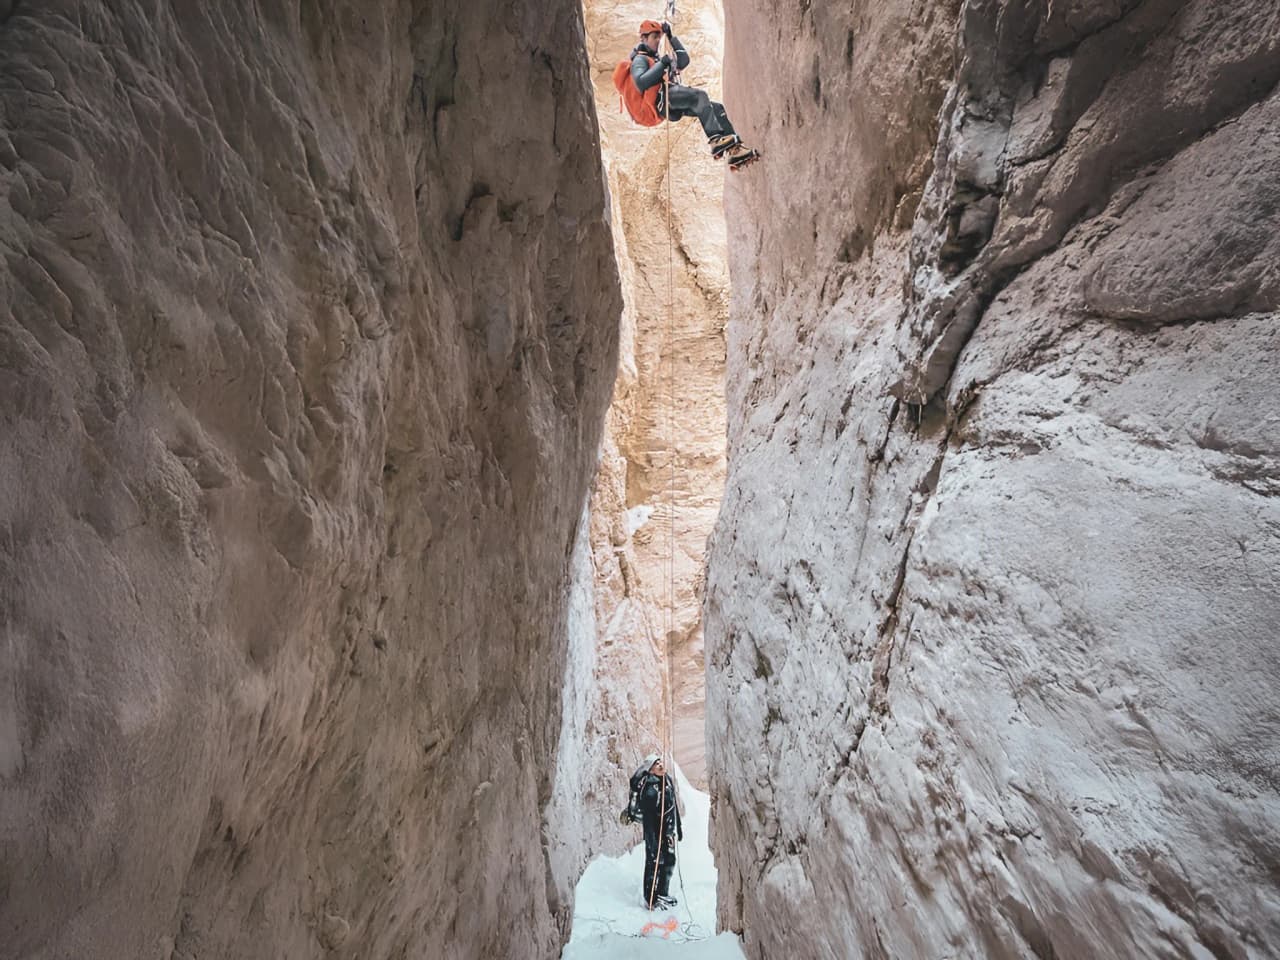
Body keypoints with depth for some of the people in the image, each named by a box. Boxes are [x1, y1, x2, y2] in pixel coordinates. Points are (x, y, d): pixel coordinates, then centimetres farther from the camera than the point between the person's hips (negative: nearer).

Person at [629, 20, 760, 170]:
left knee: (717, 107, -5)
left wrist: (671, 37, 21)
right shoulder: (640, 60, 5)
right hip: (662, 100, -9)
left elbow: (683, 61, 25)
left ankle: (734, 151, -17)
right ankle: (716, 141, -43)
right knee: (699, 95, -30)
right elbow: (641, 83, -15)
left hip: (676, 106, 9)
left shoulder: (658, 58, 34)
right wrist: (661, 64, -13)